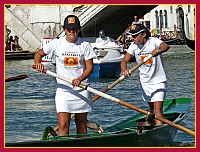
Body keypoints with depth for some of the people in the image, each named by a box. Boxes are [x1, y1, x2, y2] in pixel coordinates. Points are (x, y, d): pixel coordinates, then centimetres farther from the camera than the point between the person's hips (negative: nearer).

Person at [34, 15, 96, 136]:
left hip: (81, 90, 1)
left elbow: (90, 67, -4)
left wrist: (80, 79, -22)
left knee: (82, 125, 9)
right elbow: (39, 54, 11)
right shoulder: (57, 44, 0)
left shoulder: (85, 45, -1)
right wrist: (38, 64, -12)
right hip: (63, 89, -1)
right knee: (63, 125, -11)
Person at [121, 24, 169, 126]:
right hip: (145, 83, 5)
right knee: (152, 110, 16)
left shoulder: (153, 41, -16)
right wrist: (124, 70, -30)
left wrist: (158, 50, -59)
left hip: (158, 82, -5)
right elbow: (124, 61, -7)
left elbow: (165, 46, -36)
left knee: (158, 110, -15)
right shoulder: (133, 46, -2)